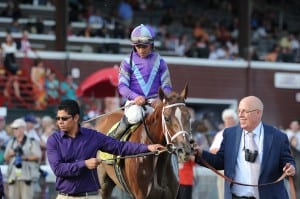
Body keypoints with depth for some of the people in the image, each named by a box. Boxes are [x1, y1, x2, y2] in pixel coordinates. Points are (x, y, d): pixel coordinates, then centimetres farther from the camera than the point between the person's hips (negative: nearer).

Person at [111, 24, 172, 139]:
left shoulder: (159, 62, 9)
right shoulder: (128, 62, 6)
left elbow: (166, 86, 8)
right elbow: (122, 85, -1)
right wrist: (135, 97, -20)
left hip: (155, 101, 1)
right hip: (134, 101, -1)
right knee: (134, 117, -34)